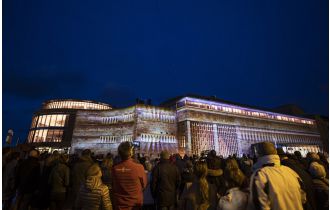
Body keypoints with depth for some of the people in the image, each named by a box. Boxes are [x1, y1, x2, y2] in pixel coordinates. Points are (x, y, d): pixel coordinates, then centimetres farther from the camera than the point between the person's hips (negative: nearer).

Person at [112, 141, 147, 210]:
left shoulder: (114, 168, -19)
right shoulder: (139, 167, -25)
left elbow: (113, 187, -1)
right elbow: (144, 184, -8)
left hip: (119, 204, 2)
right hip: (135, 203, -1)